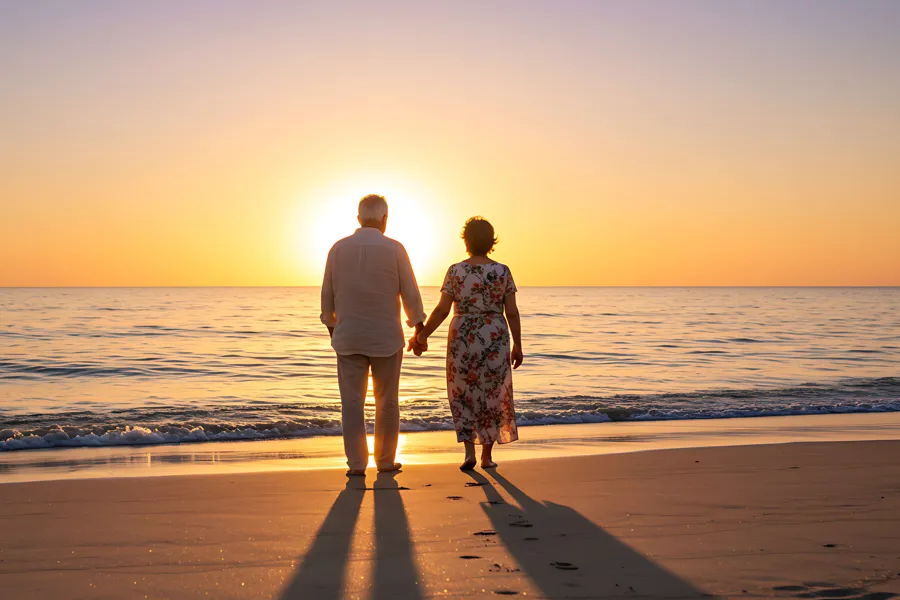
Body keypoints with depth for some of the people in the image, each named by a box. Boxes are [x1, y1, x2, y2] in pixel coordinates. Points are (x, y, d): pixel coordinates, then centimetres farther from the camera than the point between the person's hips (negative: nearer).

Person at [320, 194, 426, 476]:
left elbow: (327, 294, 6)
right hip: (386, 337, -1)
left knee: (352, 402, 4)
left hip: (348, 337, 1)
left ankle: (356, 463, 2)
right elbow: (411, 294, -3)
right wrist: (419, 330, 7)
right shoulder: (394, 249, -5)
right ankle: (385, 461, 18)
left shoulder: (338, 248, 1)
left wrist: (332, 326, 20)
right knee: (387, 402, 10)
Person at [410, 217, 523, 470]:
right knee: (492, 396, 13)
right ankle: (487, 456, 16)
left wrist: (422, 335, 1)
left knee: (464, 395, 14)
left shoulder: (456, 271, -6)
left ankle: (469, 451, 0)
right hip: (495, 340, 1)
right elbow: (512, 312, -3)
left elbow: (442, 309, -9)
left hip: (463, 339, 0)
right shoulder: (503, 271, -3)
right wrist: (518, 346, 4)